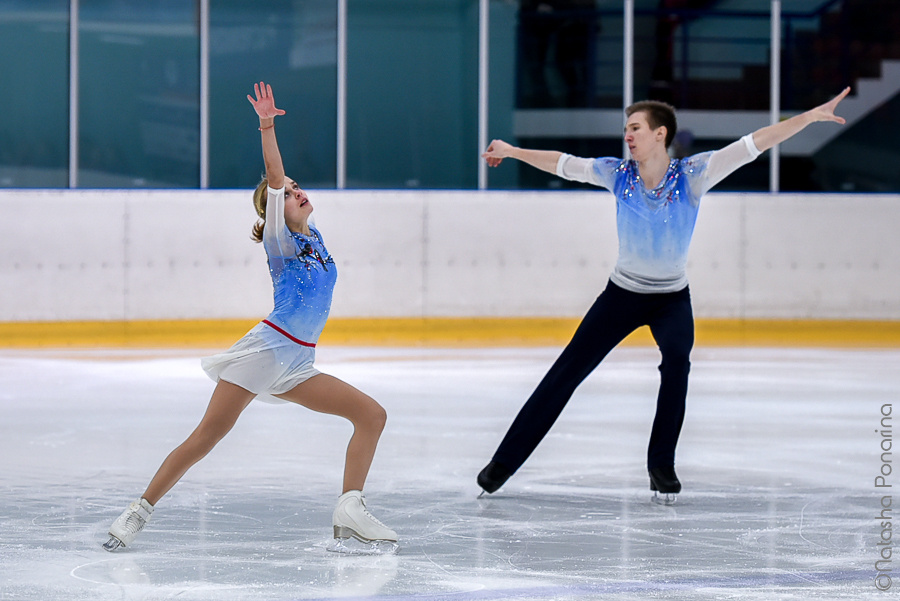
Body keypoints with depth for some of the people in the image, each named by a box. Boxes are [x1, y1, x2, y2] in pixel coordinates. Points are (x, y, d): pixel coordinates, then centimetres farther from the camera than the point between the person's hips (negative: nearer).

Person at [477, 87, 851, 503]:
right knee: (565, 374, -1)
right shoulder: (618, 174, -10)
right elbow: (563, 164, 4)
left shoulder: (691, 175, -16)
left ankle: (662, 466, -15)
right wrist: (513, 152, 16)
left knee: (677, 360, -30)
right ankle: (505, 462, 7)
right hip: (622, 293, 2)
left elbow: (752, 145, -22)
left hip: (672, 300, -2)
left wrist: (810, 117, -28)